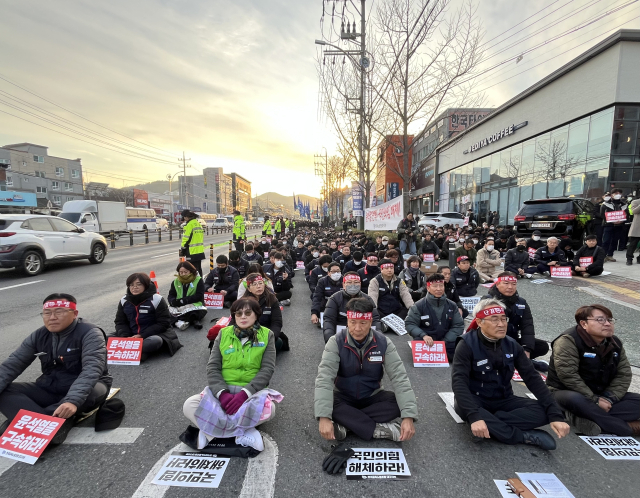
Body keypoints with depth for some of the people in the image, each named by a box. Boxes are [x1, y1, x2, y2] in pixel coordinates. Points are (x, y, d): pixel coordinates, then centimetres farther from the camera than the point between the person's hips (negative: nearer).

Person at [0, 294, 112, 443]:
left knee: (94, 392, -38)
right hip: (49, 389, 6)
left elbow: (91, 369, -30)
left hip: (84, 389, -6)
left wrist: (72, 400, -44)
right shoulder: (38, 336, 2)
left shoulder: (90, 334, -18)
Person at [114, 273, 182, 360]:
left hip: (155, 334, -5)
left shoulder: (156, 299, -11)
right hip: (131, 335, 6)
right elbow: (120, 322, 8)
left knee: (155, 341, -37)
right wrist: (125, 337, -13)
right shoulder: (124, 300, 5)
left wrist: (141, 336, -19)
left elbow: (163, 323, -12)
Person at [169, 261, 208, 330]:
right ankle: (193, 320, -35)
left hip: (194, 305, -4)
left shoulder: (198, 280, 1)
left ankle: (177, 321, -36)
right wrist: (173, 301, -15)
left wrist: (183, 301, -17)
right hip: (178, 307, 4)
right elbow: (171, 295, 10)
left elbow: (199, 296, -7)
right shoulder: (176, 281, 14)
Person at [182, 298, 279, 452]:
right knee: (189, 405, -22)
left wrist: (245, 393, -22)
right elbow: (212, 367, -1)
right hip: (222, 390, 2)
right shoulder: (224, 333, 5)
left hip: (253, 391, -2)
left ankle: (211, 431, -17)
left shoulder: (267, 335, 0)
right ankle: (244, 434, -22)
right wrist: (222, 393, -19)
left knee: (269, 408, -33)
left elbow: (267, 369, -8)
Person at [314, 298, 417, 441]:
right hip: (343, 397, -1)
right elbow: (324, 378, -28)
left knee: (398, 402, -26)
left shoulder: (384, 343, -16)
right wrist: (324, 417, -40)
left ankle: (344, 424, -23)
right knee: (320, 404, -32)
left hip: (371, 397, 2)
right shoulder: (336, 342, -20)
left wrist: (408, 417, -31)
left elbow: (400, 378, -19)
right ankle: (381, 429, -28)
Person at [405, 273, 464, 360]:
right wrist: (423, 335, -23)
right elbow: (409, 324, -5)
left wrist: (445, 342, -8)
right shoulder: (419, 306, -4)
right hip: (425, 343, -2)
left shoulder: (452, 306, 7)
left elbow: (458, 325, 5)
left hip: (447, 344, 3)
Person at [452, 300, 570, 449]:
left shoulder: (511, 345, -3)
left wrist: (555, 414, -18)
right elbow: (459, 382, -29)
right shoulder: (467, 345, -20)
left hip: (503, 400, 5)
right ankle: (524, 436, -23)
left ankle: (491, 426, -24)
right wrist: (474, 416, -43)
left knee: (543, 411, -19)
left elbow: (532, 378, -6)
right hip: (475, 400, -4)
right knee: (464, 409, -39)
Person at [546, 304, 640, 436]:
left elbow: (624, 374, 1)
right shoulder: (568, 341, -20)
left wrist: (609, 398, -14)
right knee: (575, 400, -39)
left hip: (601, 396, 7)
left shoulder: (615, 343, 4)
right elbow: (568, 376, -24)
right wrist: (594, 400, -22)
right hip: (567, 392, -7)